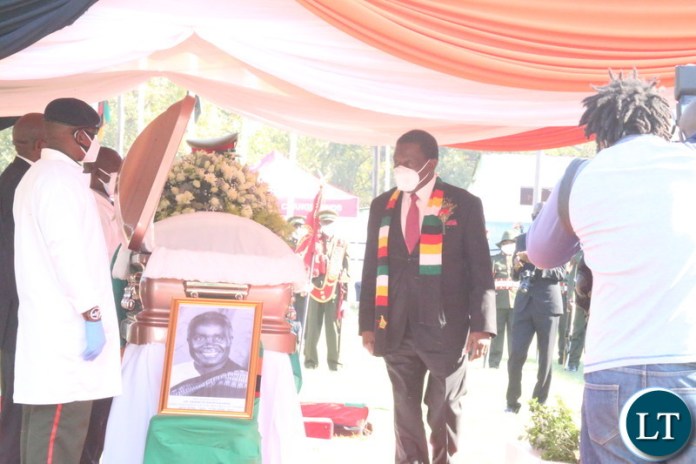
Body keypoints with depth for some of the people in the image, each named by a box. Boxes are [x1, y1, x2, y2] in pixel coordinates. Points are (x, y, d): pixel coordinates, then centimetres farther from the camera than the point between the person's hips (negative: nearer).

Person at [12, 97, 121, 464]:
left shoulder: (35, 177, 22)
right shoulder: (62, 175, -11)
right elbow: (68, 251, -20)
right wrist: (92, 314, -19)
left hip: (49, 326, 10)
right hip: (67, 328, -10)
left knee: (43, 434, 12)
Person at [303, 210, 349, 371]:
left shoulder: (342, 244, 11)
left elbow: (345, 270, 11)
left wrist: (344, 291, 7)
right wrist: (312, 279, -7)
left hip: (334, 290, 0)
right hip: (315, 289, 0)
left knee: (333, 326, 0)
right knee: (313, 325, 2)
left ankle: (334, 360, 5)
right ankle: (310, 358, 9)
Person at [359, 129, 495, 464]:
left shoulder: (464, 204, -1)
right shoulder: (382, 206, 10)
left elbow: (481, 269, -3)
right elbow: (372, 267, 11)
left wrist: (482, 325, -11)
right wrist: (367, 323, 6)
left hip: (445, 328, -3)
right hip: (396, 328, 3)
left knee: (444, 411, 7)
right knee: (405, 409, 9)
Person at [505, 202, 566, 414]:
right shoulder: (522, 239, 13)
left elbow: (562, 273, -7)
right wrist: (516, 267, -8)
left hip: (547, 304, -2)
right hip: (524, 303, 2)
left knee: (546, 358, 2)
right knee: (516, 355, -5)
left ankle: (540, 403, 12)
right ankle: (512, 402, 6)